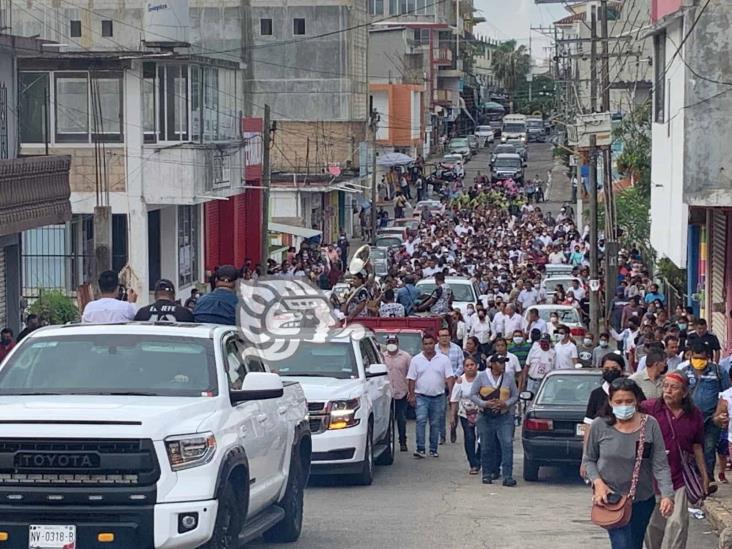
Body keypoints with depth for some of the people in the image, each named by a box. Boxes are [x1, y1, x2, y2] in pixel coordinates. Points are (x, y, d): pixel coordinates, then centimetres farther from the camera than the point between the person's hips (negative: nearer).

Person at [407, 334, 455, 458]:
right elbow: (411, 379, 4)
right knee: (421, 421, -14)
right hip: (421, 396, -1)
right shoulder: (416, 360, 5)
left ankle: (433, 449, 14)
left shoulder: (444, 359, 3)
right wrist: (411, 395, -4)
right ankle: (420, 449, -17)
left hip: (438, 397, 1)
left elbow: (450, 377, -1)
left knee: (435, 424, 6)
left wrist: (451, 393, -14)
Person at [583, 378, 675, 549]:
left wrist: (667, 495, -20)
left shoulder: (650, 425, -9)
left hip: (643, 499, 2)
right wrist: (598, 482, -11)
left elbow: (660, 465, -9)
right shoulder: (599, 426, -8)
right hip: (610, 498, -2)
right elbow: (588, 459, 5)